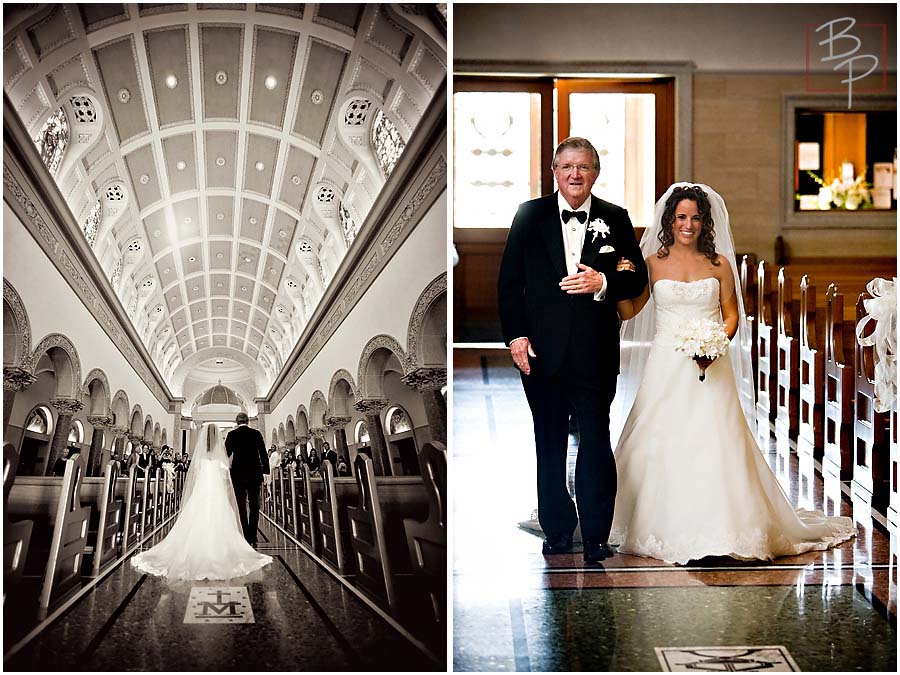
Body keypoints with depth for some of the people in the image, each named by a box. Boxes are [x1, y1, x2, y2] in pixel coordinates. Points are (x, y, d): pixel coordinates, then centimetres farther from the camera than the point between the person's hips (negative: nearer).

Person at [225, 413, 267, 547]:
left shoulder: (232, 434, -3)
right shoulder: (256, 434, 0)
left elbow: (227, 454, -2)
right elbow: (263, 453, 0)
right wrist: (266, 472, 5)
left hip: (238, 473, -1)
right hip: (254, 472, 1)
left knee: (241, 505, 4)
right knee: (254, 504, 7)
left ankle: (245, 537, 1)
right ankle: (253, 537, 2)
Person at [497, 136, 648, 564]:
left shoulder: (615, 219, 5)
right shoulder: (530, 215, 5)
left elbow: (637, 278, 6)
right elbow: (509, 280, 5)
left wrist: (603, 283, -14)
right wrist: (515, 334, -4)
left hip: (595, 350, -1)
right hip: (542, 349, 1)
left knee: (595, 441, 2)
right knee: (549, 443, 10)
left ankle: (596, 537, 10)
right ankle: (557, 531, 21)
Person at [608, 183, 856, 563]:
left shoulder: (719, 264, 7)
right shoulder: (653, 263, 5)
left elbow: (732, 315, 9)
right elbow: (628, 311, 3)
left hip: (709, 367, 0)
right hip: (666, 367, 0)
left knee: (713, 443, -7)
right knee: (662, 444, -3)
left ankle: (717, 529, 0)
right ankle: (665, 529, 7)